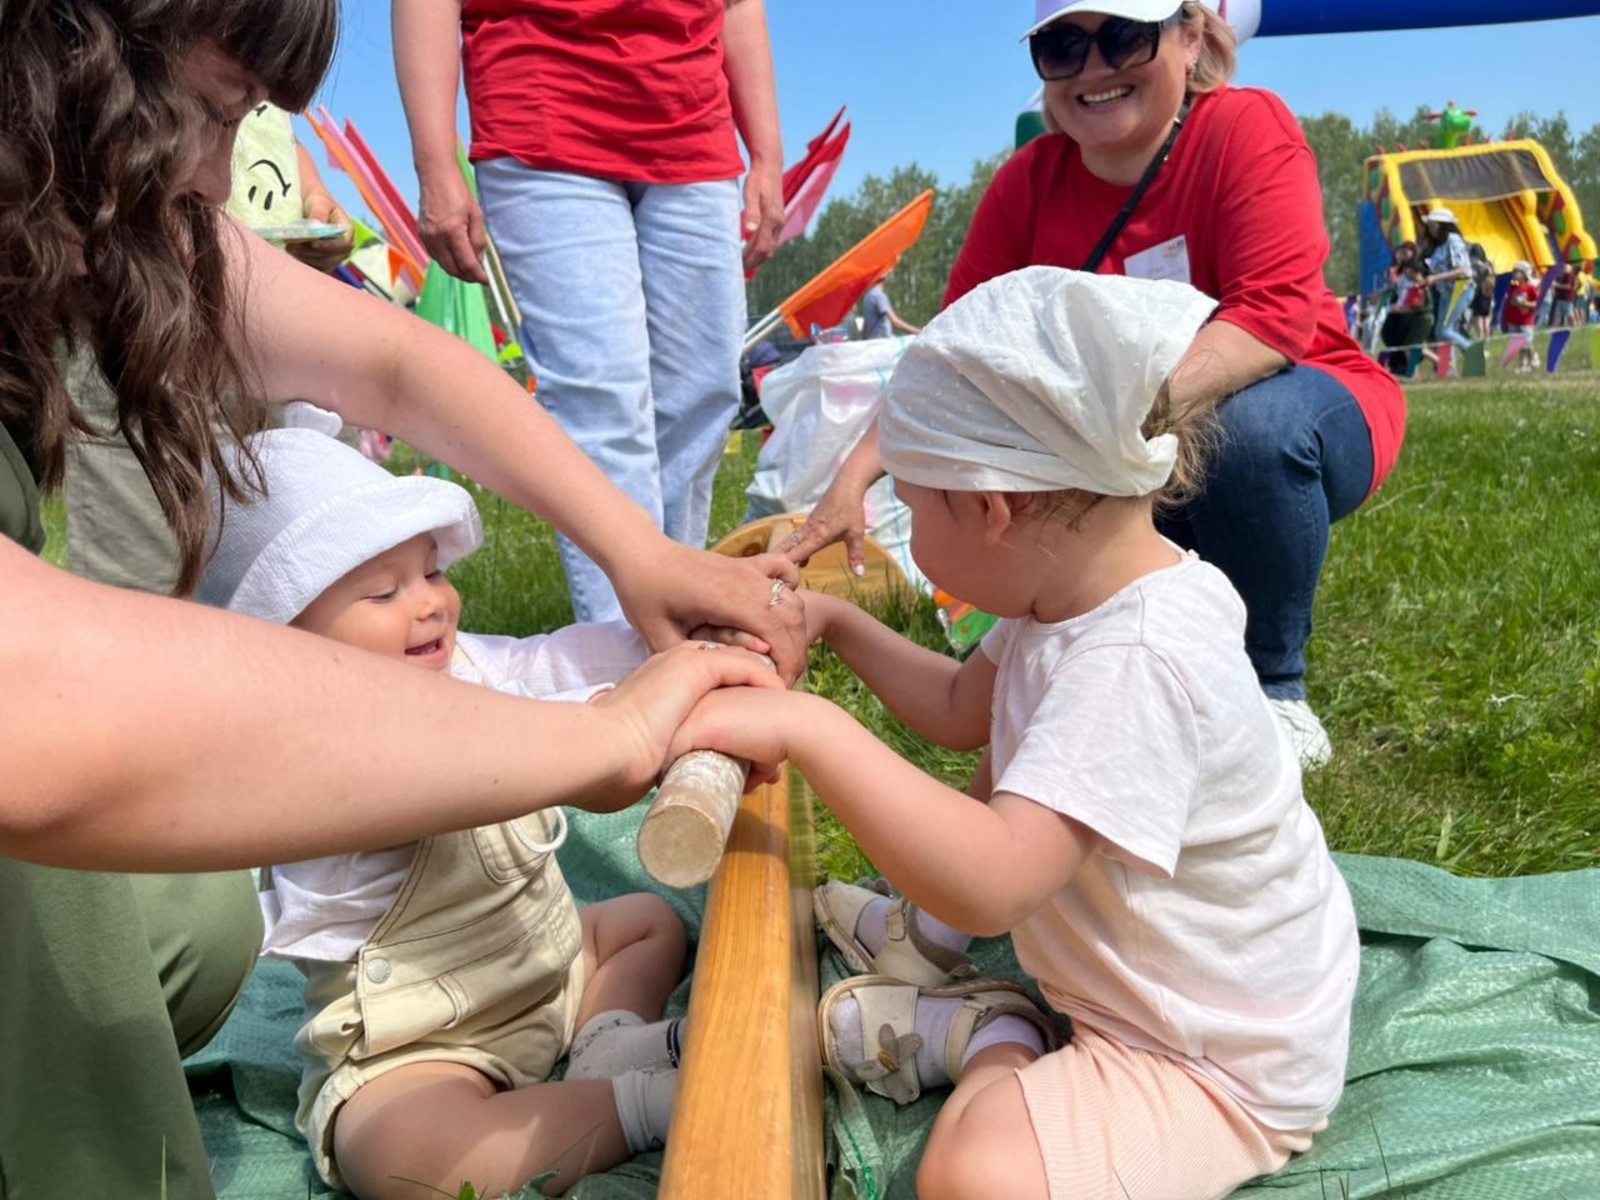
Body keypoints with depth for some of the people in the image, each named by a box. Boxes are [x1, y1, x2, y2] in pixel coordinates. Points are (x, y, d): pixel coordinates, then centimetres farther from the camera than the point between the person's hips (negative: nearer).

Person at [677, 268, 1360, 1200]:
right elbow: (962, 709, 11)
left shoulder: (1137, 663, -35)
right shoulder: (1084, 591, -5)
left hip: (1228, 1067, -8)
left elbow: (989, 882, -44)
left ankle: (987, 1034, -3)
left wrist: (808, 728, -44)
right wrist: (839, 622, 6)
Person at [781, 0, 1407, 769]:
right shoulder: (1028, 183, -7)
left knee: (1247, 422, -36)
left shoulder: (1245, 128, -18)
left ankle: (1275, 692, -13)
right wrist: (852, 481, -22)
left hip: (1306, 419, -3)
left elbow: (1277, 312, -31)